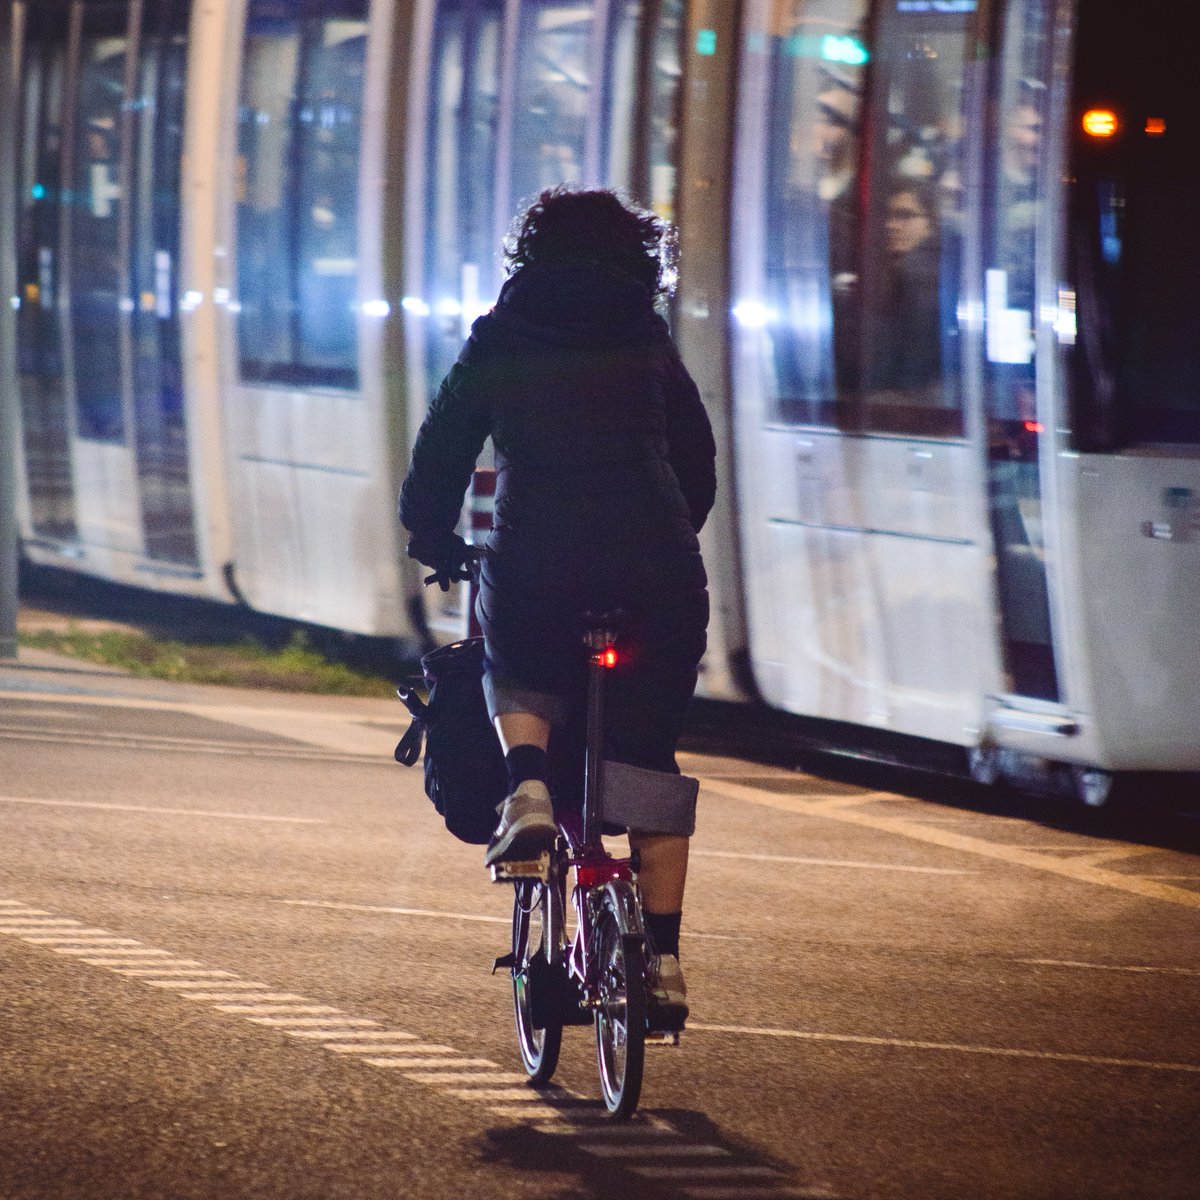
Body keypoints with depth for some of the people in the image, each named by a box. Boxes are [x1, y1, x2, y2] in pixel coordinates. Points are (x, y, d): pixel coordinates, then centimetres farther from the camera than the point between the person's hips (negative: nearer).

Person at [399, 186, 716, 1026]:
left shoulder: (500, 342, 11)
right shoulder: (650, 345, 15)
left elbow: (440, 454, 12)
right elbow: (699, 471, 20)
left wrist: (436, 545, 30)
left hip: (535, 566, -1)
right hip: (657, 571, 1)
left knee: (518, 680, 31)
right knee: (650, 763, 14)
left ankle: (529, 785, -1)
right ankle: (663, 959, 8)